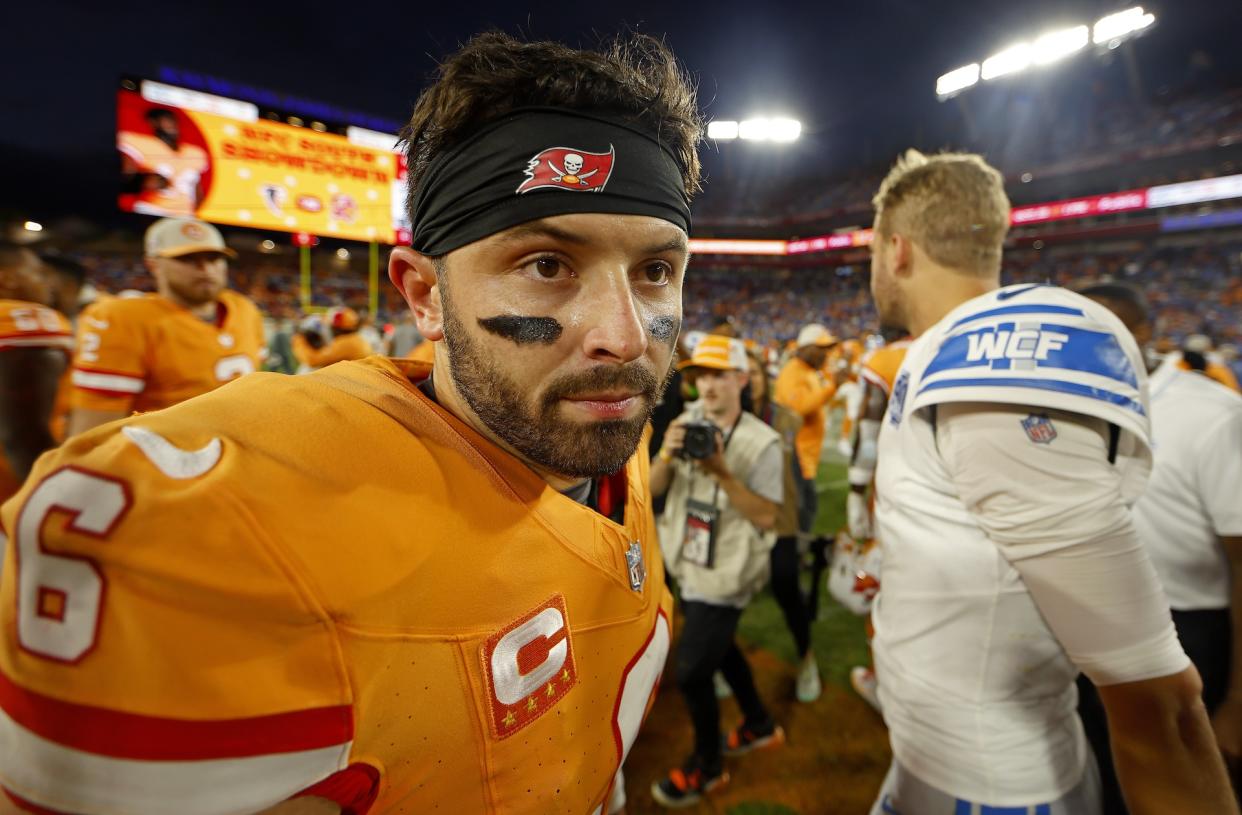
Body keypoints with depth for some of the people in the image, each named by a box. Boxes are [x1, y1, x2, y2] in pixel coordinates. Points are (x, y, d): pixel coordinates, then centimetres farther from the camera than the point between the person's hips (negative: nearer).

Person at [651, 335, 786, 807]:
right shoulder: (688, 423, -1)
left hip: (726, 576, -6)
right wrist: (667, 456, -23)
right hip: (689, 567, 6)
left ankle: (706, 767, 25)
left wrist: (723, 474, -30)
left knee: (690, 672, -1)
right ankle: (760, 726, 49)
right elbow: (653, 490, -3)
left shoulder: (761, 442, -16)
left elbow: (766, 517, -19)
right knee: (719, 649, 23)